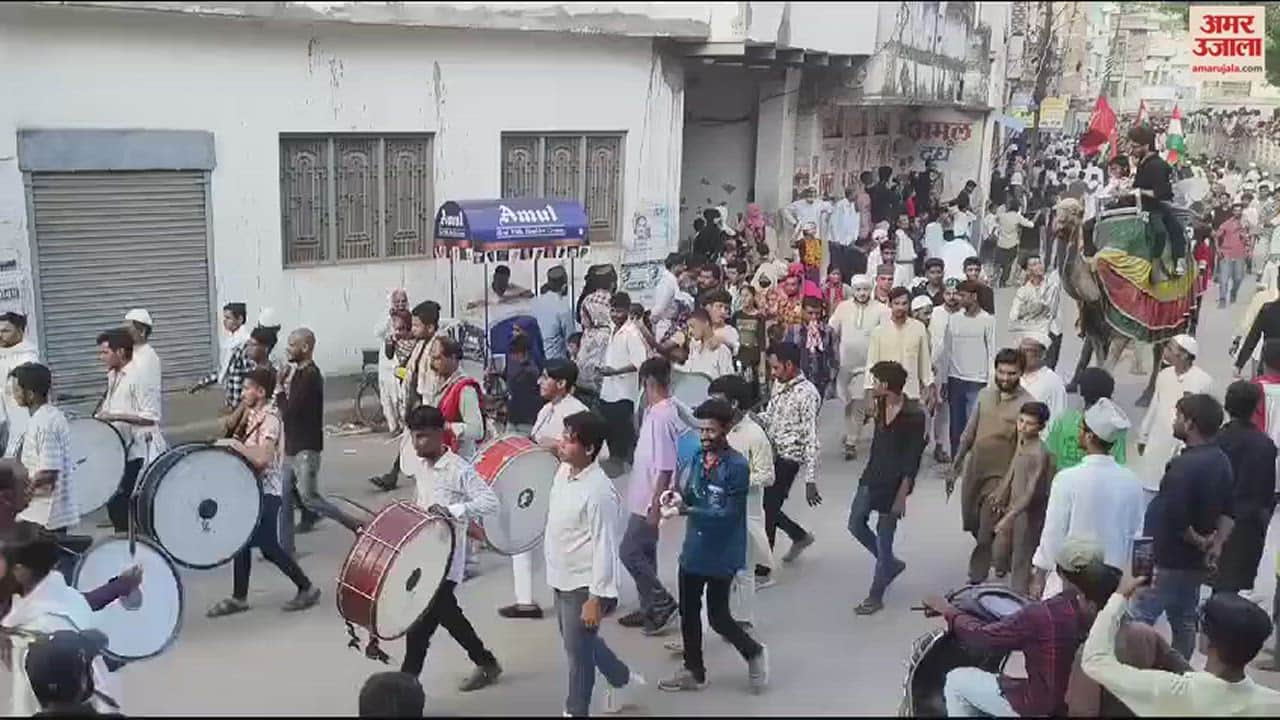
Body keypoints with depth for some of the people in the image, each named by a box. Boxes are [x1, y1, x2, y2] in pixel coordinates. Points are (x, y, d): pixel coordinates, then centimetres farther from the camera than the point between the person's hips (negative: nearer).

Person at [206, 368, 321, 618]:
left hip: (266, 492, -9)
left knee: (269, 547, -3)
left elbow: (262, 458, -30)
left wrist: (234, 444, -21)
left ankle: (307, 588, 10)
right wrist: (233, 443, 4)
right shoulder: (254, 416, 10)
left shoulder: (269, 419, -19)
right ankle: (239, 597, 19)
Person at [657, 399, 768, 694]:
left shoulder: (737, 466, -20)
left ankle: (754, 652, 29)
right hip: (693, 550, 7)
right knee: (688, 612, 15)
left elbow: (728, 513, -23)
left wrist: (685, 510, -30)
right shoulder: (698, 457, 1)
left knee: (718, 617, 3)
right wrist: (678, 497, -13)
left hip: (722, 555, -7)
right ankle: (693, 671, 31)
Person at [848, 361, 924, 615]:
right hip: (872, 475, 8)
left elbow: (913, 459, -19)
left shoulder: (914, 415, -21)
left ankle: (875, 598, 16)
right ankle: (891, 563, 34)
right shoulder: (881, 405, 1)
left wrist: (902, 494, -19)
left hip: (894, 482, -8)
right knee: (856, 524, 14)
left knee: (883, 539, 2)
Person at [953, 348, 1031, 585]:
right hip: (974, 471, 6)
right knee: (972, 525, 19)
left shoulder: (1027, 404, -15)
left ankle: (976, 582, 12)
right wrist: (954, 468, 10)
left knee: (986, 535, -3)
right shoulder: (985, 395, 2)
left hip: (1000, 476, -6)